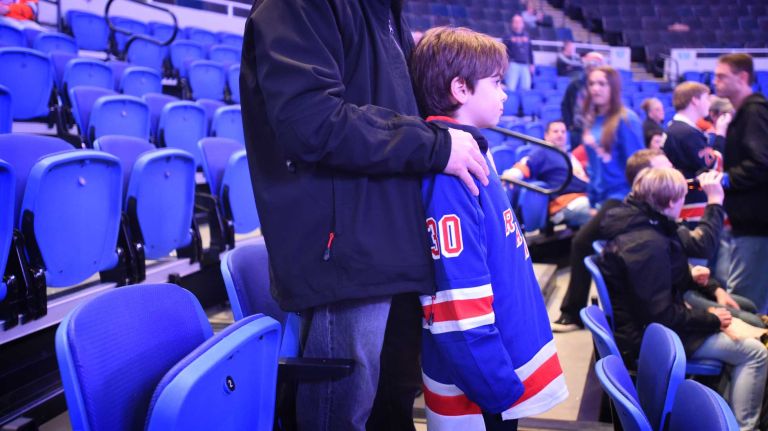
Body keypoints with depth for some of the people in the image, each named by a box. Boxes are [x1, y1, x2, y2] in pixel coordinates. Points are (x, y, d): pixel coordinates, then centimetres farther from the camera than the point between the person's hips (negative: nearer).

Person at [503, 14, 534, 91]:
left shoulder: (526, 35, 15)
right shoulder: (509, 36, 1)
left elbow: (530, 51, 21)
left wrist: (531, 64, 17)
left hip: (525, 66, 5)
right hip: (513, 64, -4)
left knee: (526, 88, 1)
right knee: (511, 88, -12)